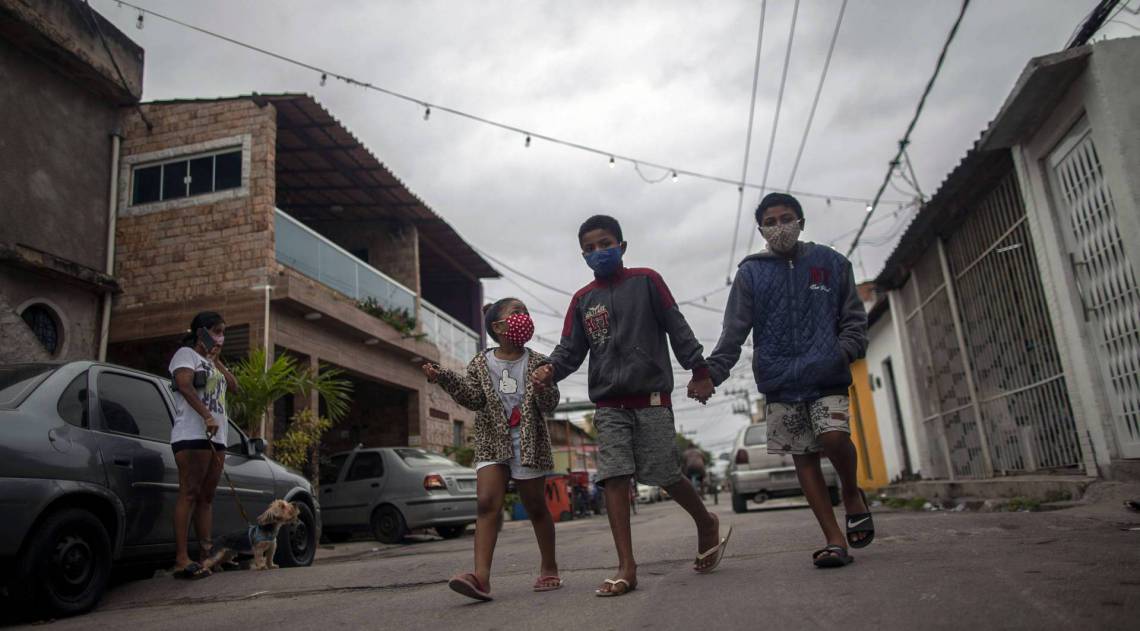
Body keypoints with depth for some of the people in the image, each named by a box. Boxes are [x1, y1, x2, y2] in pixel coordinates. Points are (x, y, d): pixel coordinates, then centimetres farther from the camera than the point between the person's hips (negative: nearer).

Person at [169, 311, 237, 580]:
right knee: (189, 494, -12)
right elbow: (184, 385, -15)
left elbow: (234, 386, 17)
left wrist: (217, 360, 10)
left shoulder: (212, 362, 27)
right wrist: (206, 415, -25)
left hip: (216, 437, 9)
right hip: (192, 435, -9)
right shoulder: (186, 354, 2)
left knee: (206, 497, 7)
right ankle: (181, 560, -14)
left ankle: (207, 554, 9)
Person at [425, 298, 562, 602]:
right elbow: (473, 398, -6)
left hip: (529, 443, -1)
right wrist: (444, 378, -19)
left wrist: (543, 386, -26)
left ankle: (549, 568, 25)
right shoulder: (480, 364, 5)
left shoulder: (537, 363, 1)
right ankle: (481, 577, -19)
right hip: (492, 443, 1)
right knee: (487, 502, -13)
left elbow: (550, 406, -5)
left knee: (536, 506, 8)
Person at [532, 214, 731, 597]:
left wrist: (698, 370, -4)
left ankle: (706, 522, 27)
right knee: (614, 477, -7)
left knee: (662, 473, -2)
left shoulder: (646, 281, 5)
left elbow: (677, 327, 3)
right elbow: (570, 349, 6)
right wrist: (550, 371, -14)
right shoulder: (582, 300, 12)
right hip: (608, 404, 3)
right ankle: (626, 568, -4)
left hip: (651, 397, -3)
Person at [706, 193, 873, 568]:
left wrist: (845, 351, -9)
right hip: (779, 382, 1)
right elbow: (734, 331, 1)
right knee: (803, 457, 2)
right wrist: (712, 371, -13)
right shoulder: (750, 273, 7)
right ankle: (835, 540, 11)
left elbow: (854, 318, 11)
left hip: (827, 377, -1)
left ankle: (852, 494, 11)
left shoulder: (831, 263, 9)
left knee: (834, 436, -21)